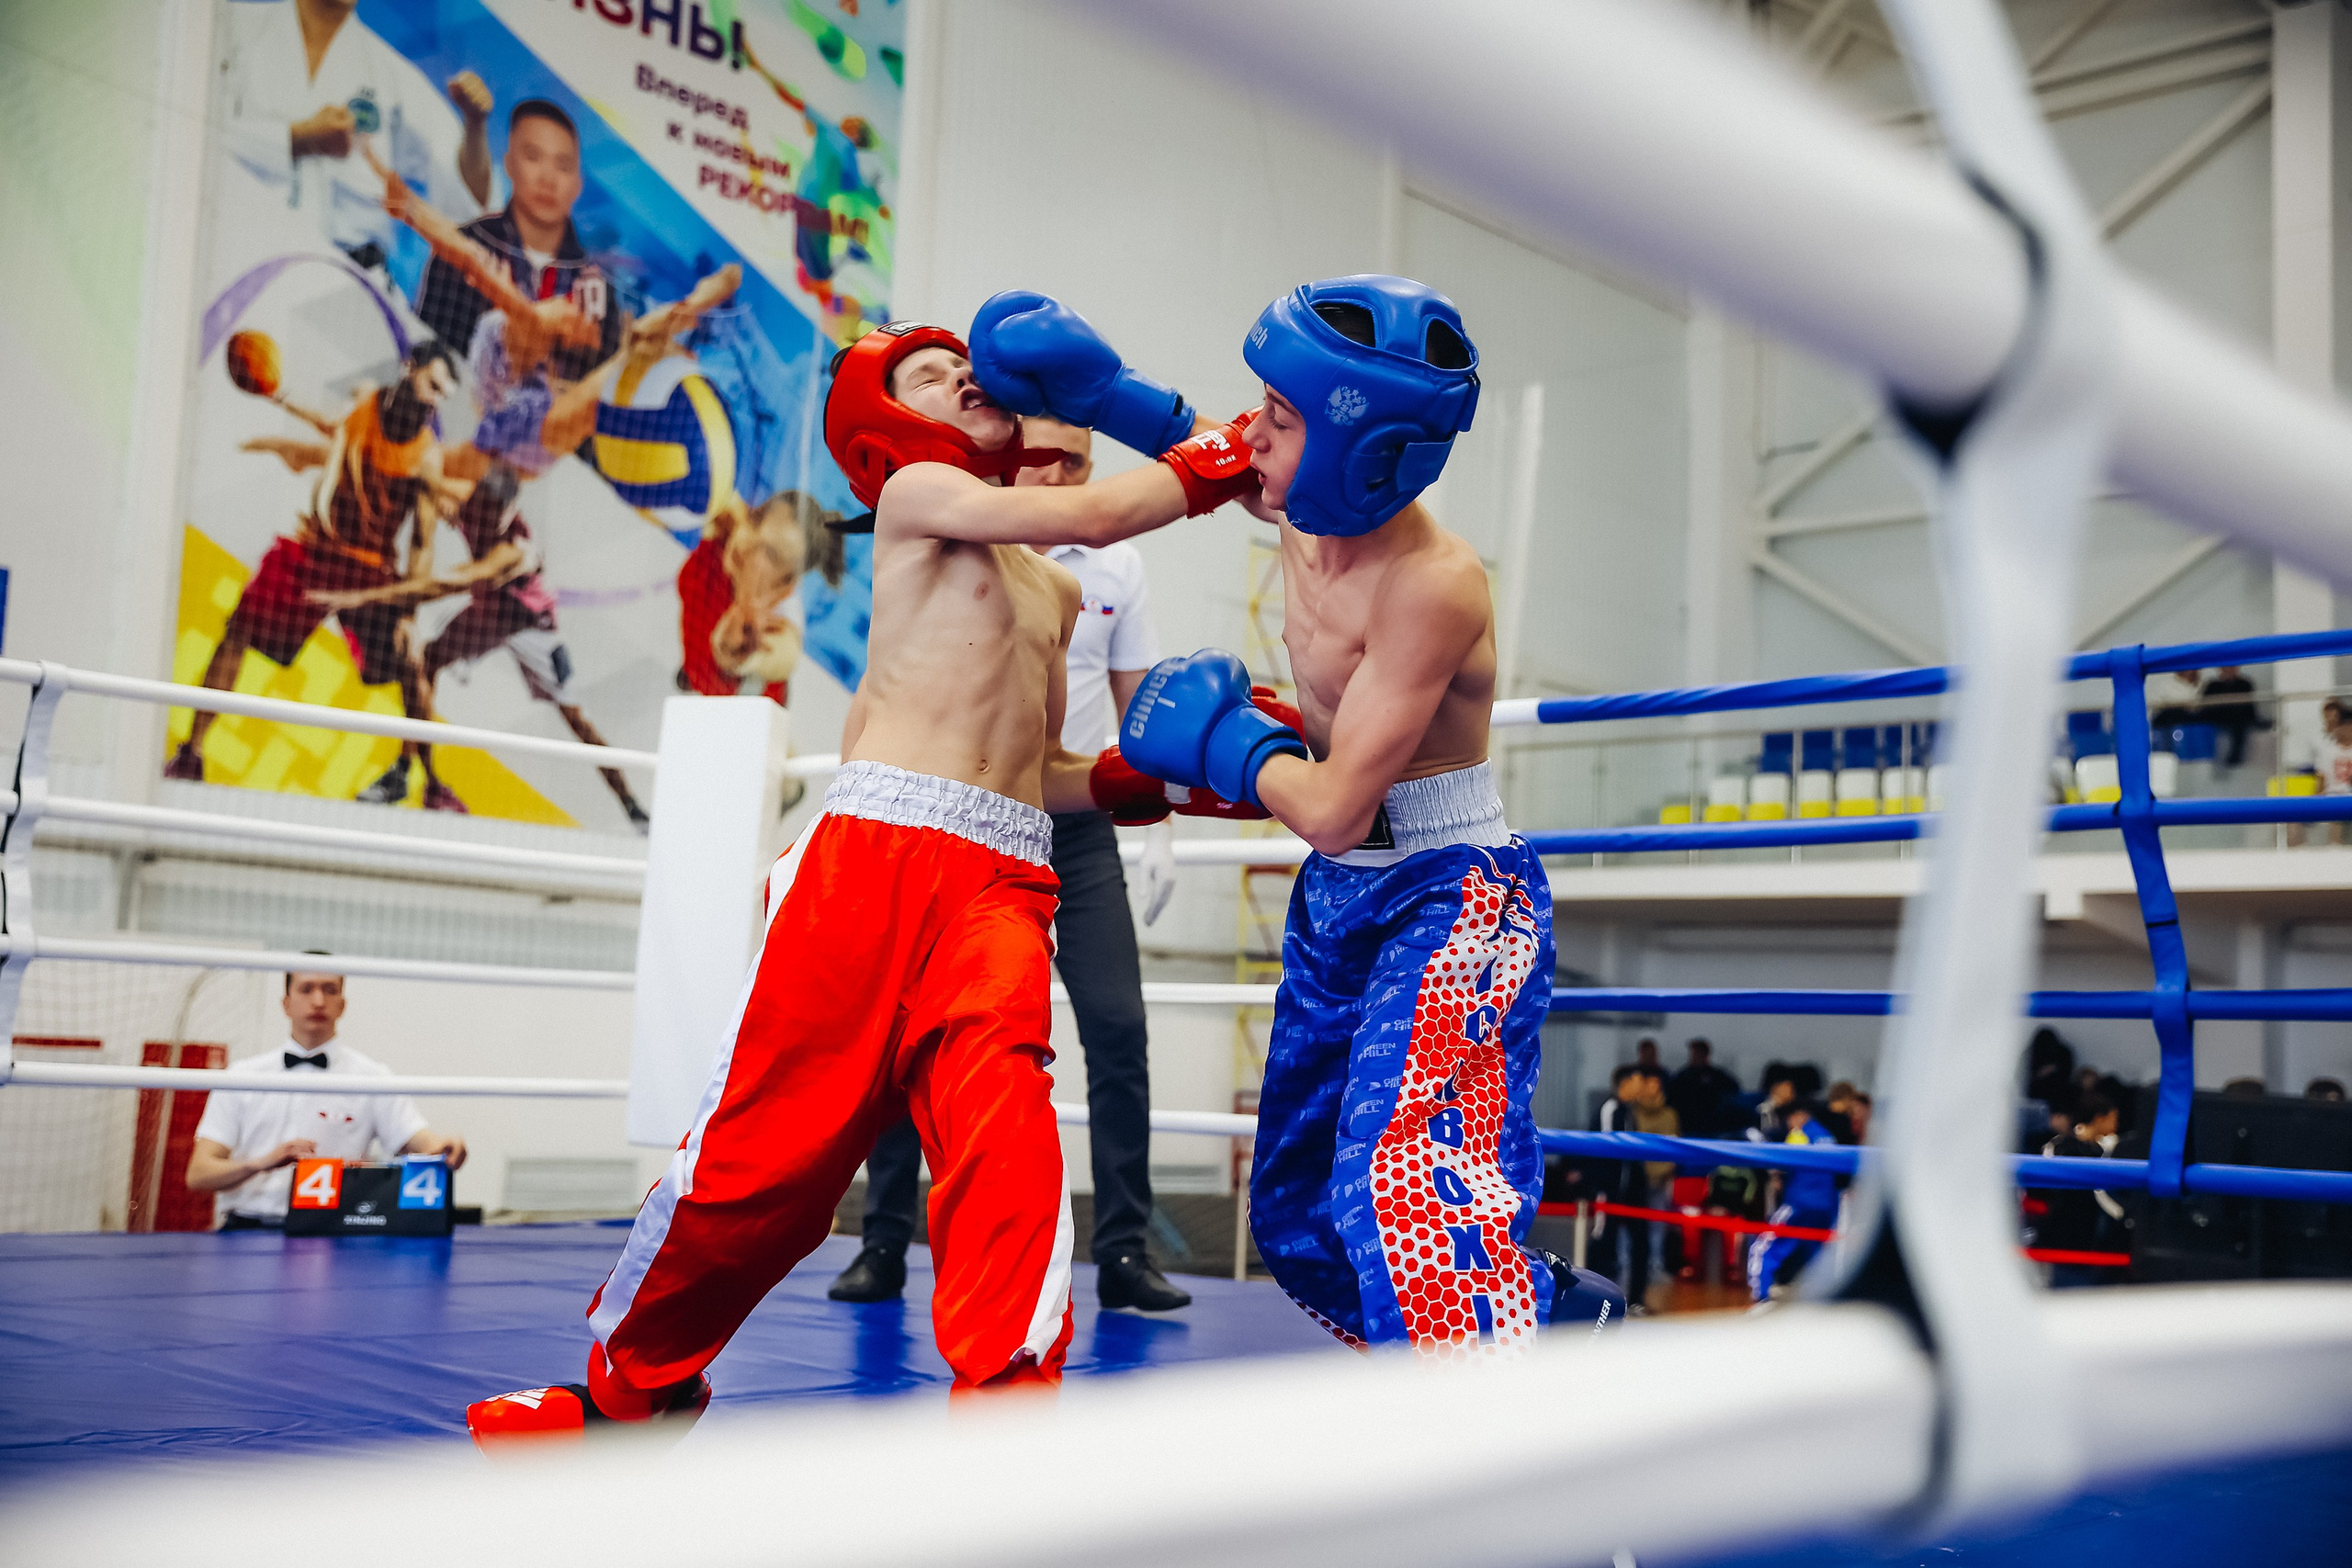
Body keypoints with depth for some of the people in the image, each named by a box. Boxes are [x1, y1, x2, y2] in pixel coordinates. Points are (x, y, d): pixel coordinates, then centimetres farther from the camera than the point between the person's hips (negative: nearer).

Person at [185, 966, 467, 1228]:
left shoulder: (371, 1076, 11)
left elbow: (422, 1144, 1)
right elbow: (198, 1175, 7)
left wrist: (443, 1148, -24)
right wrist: (262, 1162, -13)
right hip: (243, 1228, 1)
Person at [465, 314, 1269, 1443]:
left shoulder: (1055, 591, 27)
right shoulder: (915, 493, 8)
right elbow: (1092, 517, -7)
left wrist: (1150, 776, 11)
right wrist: (1211, 467, 7)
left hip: (1003, 882, 5)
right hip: (873, 850, -5)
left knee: (1006, 1131, -18)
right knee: (764, 1136, -2)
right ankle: (628, 1383, 19)